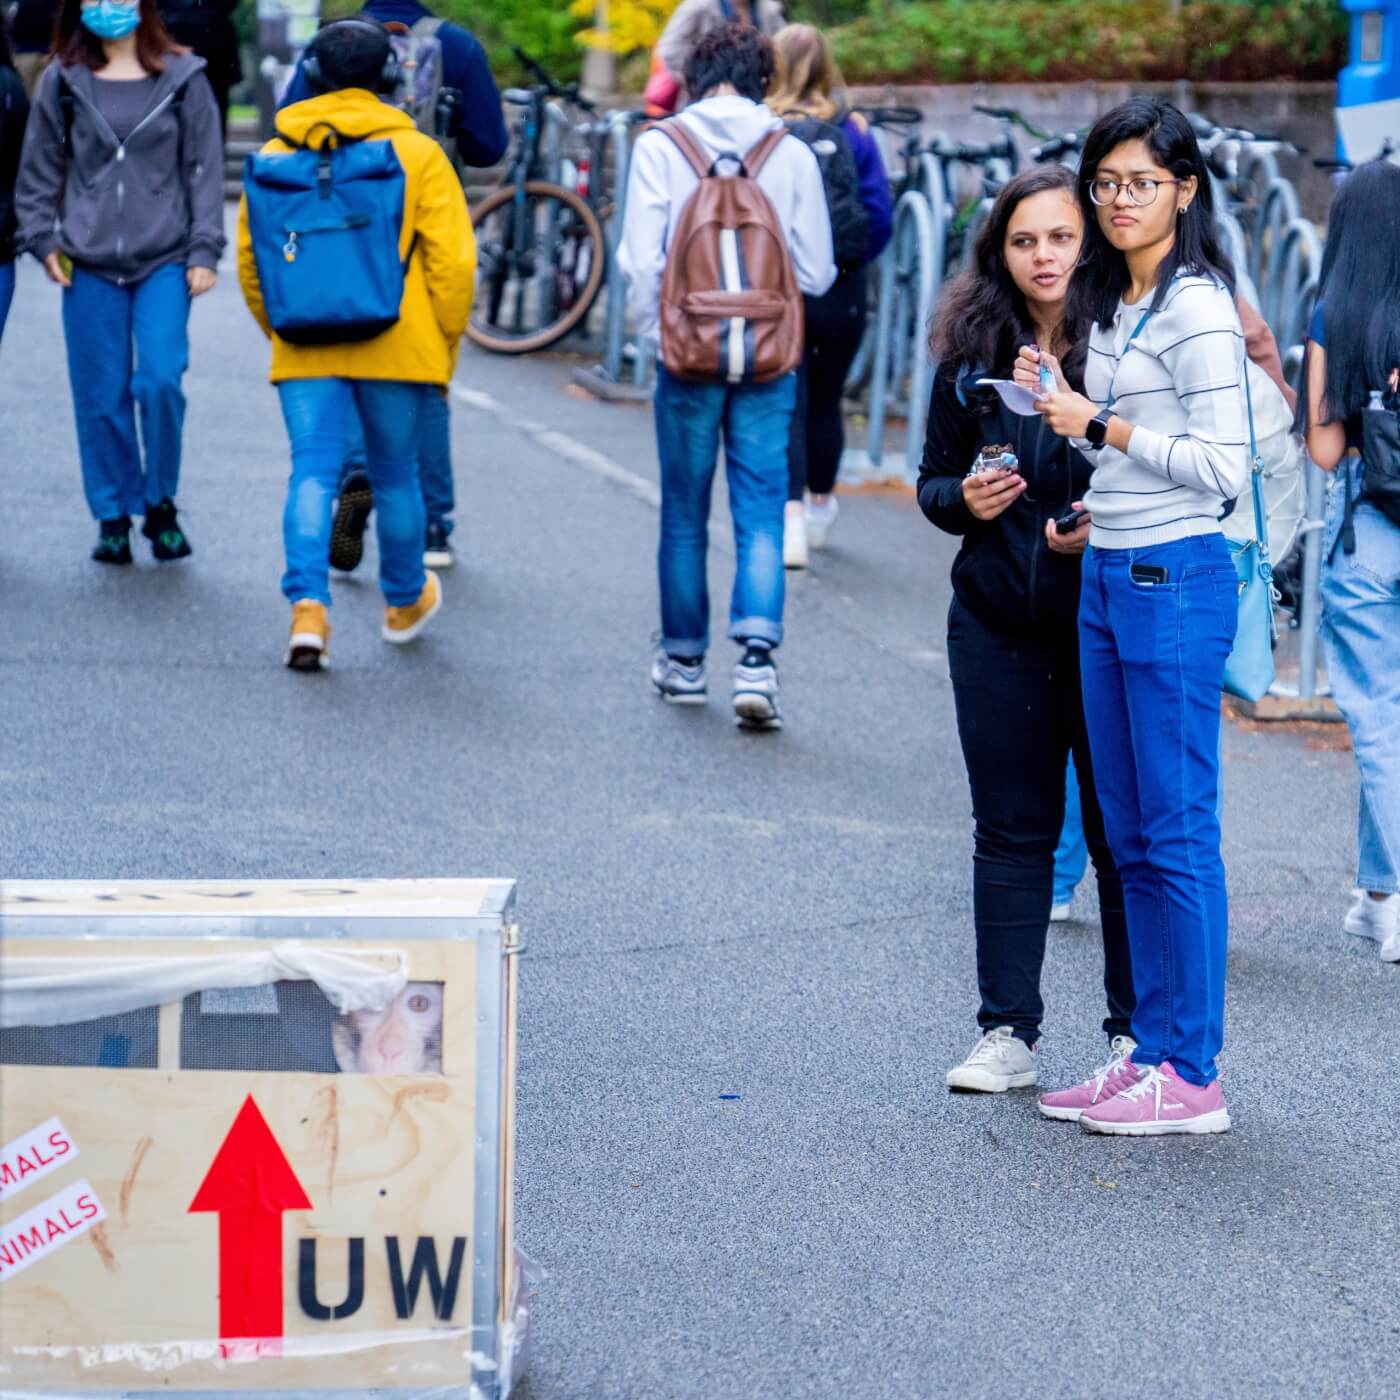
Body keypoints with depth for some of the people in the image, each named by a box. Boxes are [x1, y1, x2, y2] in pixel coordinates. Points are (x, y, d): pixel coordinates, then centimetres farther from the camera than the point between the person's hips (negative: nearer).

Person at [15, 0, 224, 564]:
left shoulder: (182, 78, 3)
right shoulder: (62, 82, 6)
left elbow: (205, 167, 4)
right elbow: (39, 169, 13)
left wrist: (204, 250, -1)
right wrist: (42, 239, 4)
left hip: (165, 260, -1)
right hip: (90, 263, 2)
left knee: (160, 381, -12)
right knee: (101, 395, 2)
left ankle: (160, 503, 8)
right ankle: (112, 516, 14)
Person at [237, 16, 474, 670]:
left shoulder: (278, 154, 4)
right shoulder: (418, 154, -2)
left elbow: (249, 256, 9)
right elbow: (452, 261, -4)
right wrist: (446, 345, 7)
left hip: (304, 350, 1)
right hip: (396, 346, -1)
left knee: (312, 473, 0)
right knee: (395, 477, 15)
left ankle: (308, 606, -19)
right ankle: (404, 602, 33)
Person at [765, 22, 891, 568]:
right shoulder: (853, 134, -3)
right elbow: (878, 213, -3)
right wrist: (850, 261, 12)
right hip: (840, 290, 2)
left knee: (784, 407, -1)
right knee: (826, 401, 20)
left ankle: (791, 518, -20)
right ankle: (820, 507, 38)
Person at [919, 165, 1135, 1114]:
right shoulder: (971, 358, 5)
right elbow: (934, 481, 14)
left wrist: (1105, 530, -20)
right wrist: (964, 499, -7)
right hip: (998, 625, 4)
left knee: (1122, 829, 4)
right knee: (1011, 829, 9)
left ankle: (1137, 1032, 14)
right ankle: (1008, 1032, 17)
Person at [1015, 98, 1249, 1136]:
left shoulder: (1196, 310, -12)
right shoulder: (1115, 304, 15)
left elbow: (1225, 466, -17)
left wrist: (1105, 427, -13)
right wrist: (1059, 400, 8)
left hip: (1175, 582, -9)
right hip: (1107, 578, 9)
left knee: (1178, 834, -5)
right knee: (1131, 836, 11)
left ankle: (1193, 1079, -1)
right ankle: (1150, 1055, 18)